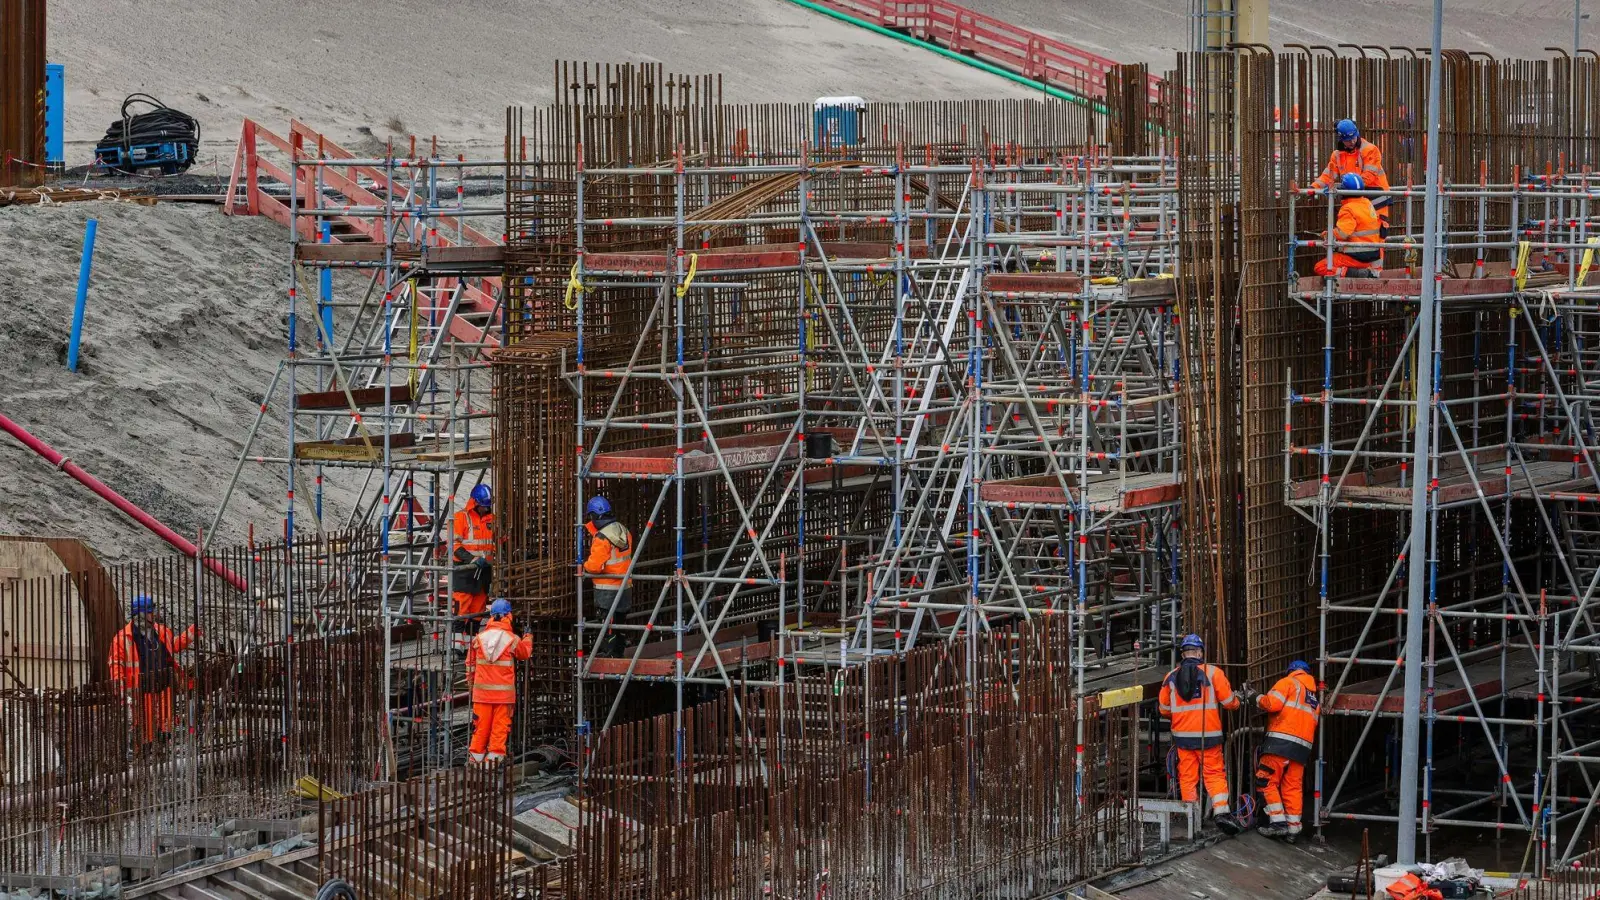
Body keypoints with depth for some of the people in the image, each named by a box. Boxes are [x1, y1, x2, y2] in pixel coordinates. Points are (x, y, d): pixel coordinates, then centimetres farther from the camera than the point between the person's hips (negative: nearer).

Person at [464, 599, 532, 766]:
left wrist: (470, 680, 26)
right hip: (504, 692, -2)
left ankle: (476, 757, 12)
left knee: (481, 726, 8)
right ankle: (494, 757, 1)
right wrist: (528, 639, 34)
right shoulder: (512, 639, -7)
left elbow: (471, 662, 9)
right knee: (500, 726, 3)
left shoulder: (479, 638, -1)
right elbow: (525, 653, 13)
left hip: (482, 690, 2)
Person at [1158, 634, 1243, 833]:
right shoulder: (1213, 673, -7)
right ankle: (1221, 810, -14)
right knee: (1215, 774, 3)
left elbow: (1164, 709, 12)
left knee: (1187, 776, 10)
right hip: (1208, 735, -2)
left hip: (1182, 735, 2)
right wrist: (1236, 700, 20)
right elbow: (1229, 702, -4)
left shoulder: (1171, 677, 3)